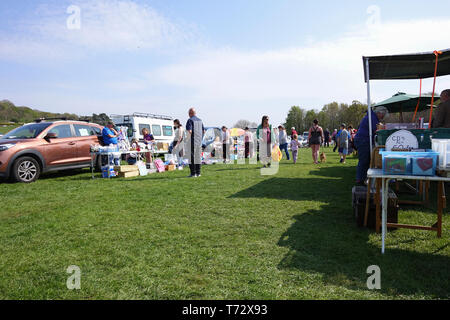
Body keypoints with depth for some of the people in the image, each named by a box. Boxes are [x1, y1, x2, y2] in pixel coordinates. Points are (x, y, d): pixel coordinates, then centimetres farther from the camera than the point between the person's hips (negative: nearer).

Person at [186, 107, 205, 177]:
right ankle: (198, 173, 14)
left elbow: (189, 131, -20)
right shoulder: (200, 120, 13)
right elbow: (203, 131, 15)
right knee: (198, 156, 11)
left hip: (192, 140, -7)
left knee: (191, 156, -4)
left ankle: (193, 173, -7)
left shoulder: (190, 120, -9)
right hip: (199, 141, 7)